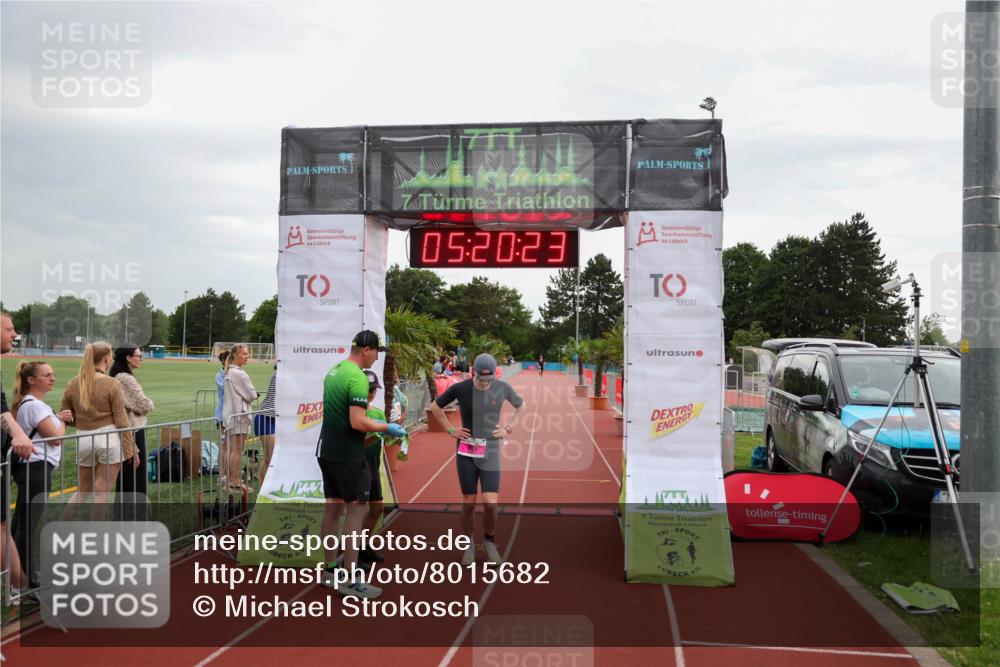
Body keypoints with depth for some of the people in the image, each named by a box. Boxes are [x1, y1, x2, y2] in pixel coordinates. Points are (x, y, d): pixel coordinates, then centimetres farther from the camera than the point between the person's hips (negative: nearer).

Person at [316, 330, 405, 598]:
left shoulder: (333, 372, 11)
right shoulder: (357, 378, -18)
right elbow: (358, 422, -25)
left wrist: (373, 426, 21)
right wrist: (387, 428, -11)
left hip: (327, 450, 9)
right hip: (348, 455, -9)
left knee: (333, 506, 14)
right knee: (357, 509, -3)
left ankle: (330, 571, 22)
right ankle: (351, 579, -1)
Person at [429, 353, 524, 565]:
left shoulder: (502, 388, -5)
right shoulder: (460, 388, -9)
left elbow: (520, 406, 15)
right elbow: (435, 407, 7)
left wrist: (508, 428, 5)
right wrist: (450, 430, 1)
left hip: (490, 451, 0)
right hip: (466, 451, 0)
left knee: (491, 504, -7)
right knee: (468, 503, 4)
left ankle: (490, 542, 19)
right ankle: (468, 545, 25)